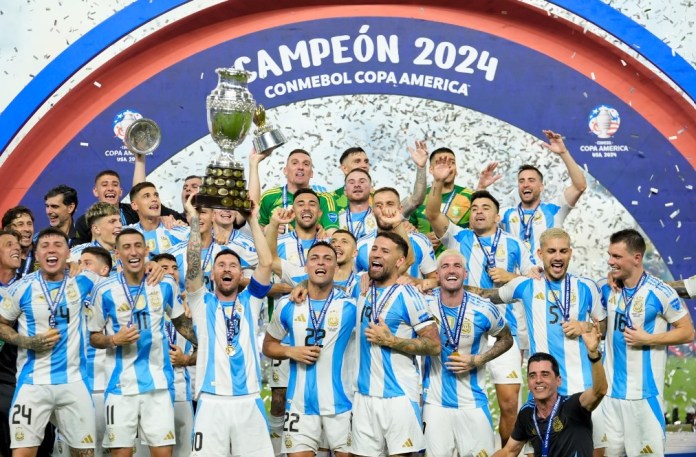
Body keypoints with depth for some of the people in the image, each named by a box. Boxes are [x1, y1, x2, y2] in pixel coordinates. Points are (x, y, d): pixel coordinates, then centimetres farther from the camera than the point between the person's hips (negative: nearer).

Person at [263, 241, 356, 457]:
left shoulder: (350, 305, -4)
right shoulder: (287, 306, 3)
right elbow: (268, 345, 12)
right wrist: (291, 351, -5)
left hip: (341, 401, -1)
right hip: (301, 402, 1)